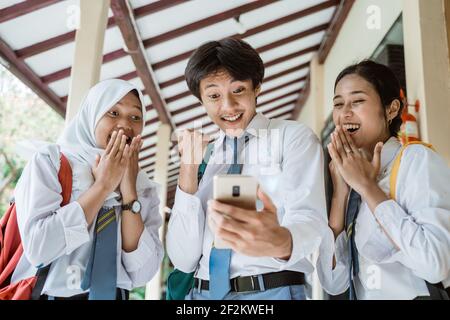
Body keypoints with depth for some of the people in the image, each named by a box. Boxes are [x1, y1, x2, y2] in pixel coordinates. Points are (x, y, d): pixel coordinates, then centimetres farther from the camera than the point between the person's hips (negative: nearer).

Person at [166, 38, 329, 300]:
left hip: (272, 291, -3)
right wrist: (189, 171, -9)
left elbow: (309, 218, -19)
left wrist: (279, 241, -40)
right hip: (202, 292, 4)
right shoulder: (204, 157, 8)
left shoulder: (295, 137, -3)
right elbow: (184, 259, 0)